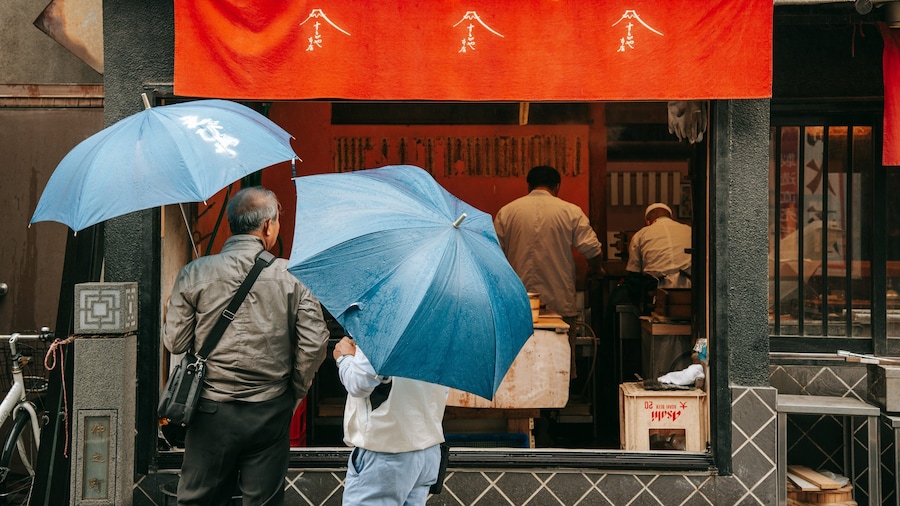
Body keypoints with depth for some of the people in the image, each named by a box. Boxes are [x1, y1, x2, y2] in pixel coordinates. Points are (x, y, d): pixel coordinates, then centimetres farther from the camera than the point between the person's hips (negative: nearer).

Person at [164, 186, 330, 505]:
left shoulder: (194, 273, -5)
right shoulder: (292, 276, -5)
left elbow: (175, 343, -3)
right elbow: (314, 344, -8)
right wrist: (294, 394, 7)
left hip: (211, 411, 0)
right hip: (271, 413, 0)